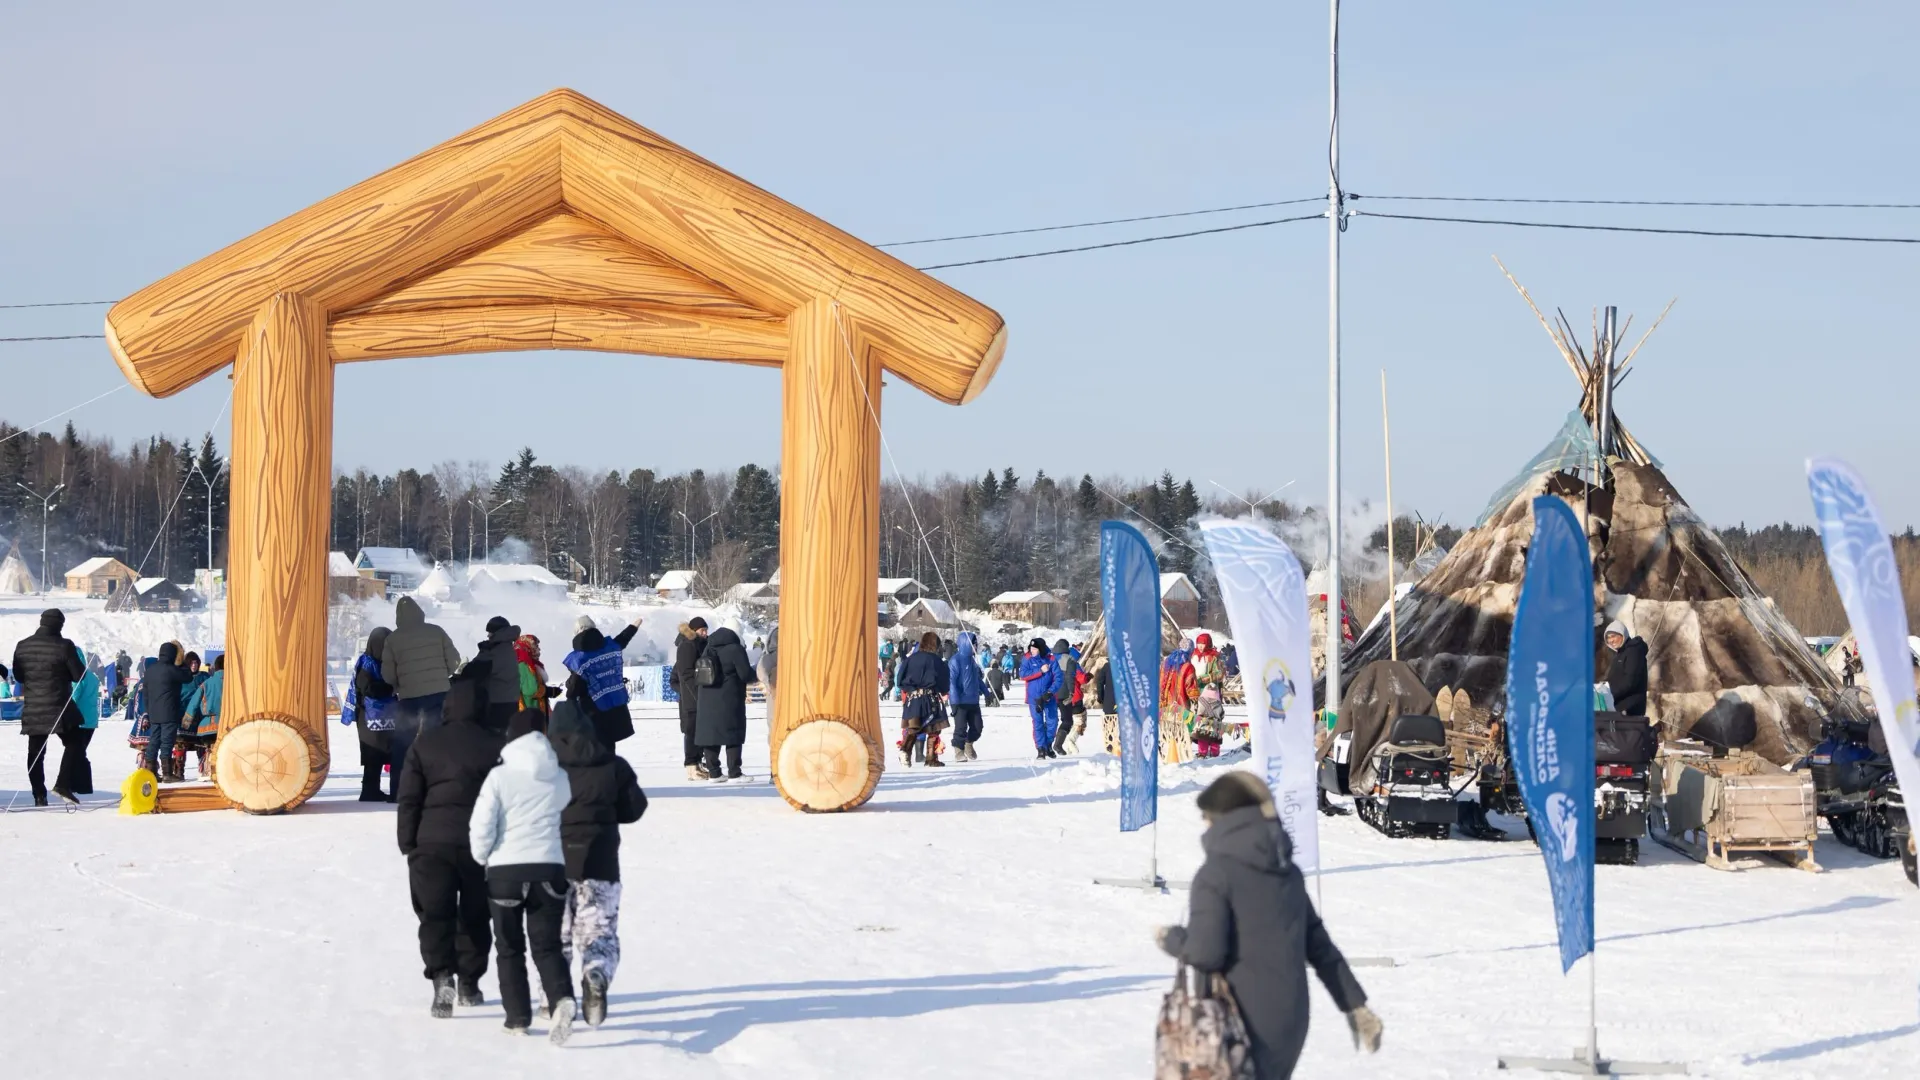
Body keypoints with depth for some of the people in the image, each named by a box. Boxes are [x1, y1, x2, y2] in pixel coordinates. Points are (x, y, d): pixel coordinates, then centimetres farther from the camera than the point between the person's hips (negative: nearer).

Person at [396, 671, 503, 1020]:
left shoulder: (423, 744, 2)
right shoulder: (496, 746, 0)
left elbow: (407, 799, 1)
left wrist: (408, 845, 7)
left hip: (432, 843, -1)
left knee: (436, 915, 0)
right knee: (474, 915, 15)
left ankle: (441, 975, -21)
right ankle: (469, 983, 20)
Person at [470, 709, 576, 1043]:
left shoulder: (500, 776, -8)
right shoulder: (560, 778, 2)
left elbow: (481, 827, -10)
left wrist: (483, 856, 10)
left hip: (505, 869, -2)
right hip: (550, 868, 2)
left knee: (509, 947, 13)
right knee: (547, 944, 5)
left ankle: (518, 1017, 13)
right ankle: (561, 997, -21)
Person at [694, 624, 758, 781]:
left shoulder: (709, 648, 11)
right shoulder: (735, 649, -11)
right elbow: (745, 674, -11)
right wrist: (757, 676, 11)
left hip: (707, 700, 6)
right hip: (729, 700, -6)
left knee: (710, 733, 8)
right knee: (734, 735, -1)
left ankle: (713, 772, 9)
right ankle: (734, 773, -2)